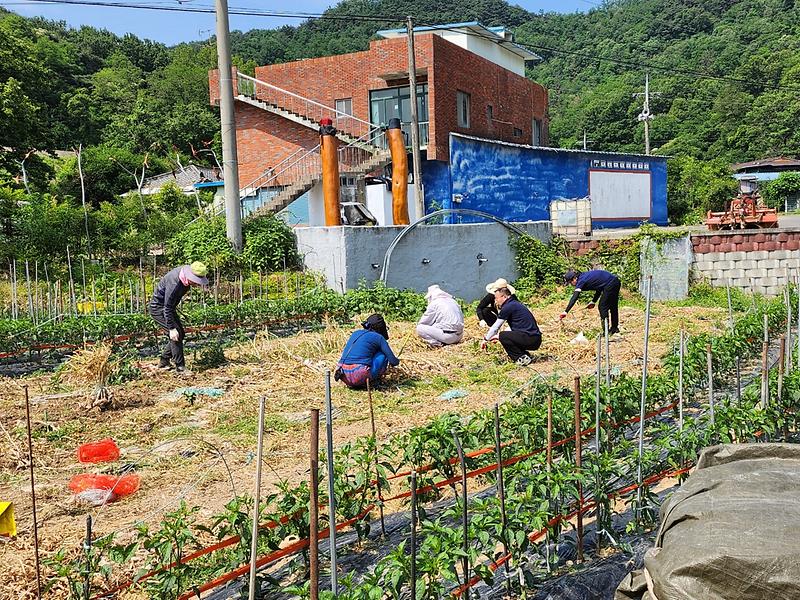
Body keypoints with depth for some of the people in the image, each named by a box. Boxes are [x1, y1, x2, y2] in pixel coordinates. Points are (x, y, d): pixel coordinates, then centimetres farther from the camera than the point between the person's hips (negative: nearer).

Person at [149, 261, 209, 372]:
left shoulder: (185, 277, -8)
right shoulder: (174, 283, -35)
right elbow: (167, 307, -32)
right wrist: (171, 329, -32)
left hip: (168, 306, 9)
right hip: (158, 308, -9)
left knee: (180, 334, 8)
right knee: (175, 335, -18)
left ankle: (163, 362, 17)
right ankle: (180, 366, -13)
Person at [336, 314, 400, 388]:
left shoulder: (356, 333, 22)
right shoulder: (379, 337, 5)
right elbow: (393, 361, 6)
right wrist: (396, 361, 33)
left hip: (345, 377, 6)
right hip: (360, 376, -6)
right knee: (383, 354, 12)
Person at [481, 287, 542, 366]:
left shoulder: (508, 307, -10)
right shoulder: (515, 304, 19)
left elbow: (495, 327, -2)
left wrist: (486, 340, 11)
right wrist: (498, 336, 33)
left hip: (529, 338, -10)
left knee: (503, 336, -11)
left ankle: (523, 358, -9)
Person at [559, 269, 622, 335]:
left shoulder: (581, 281, -14)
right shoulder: (585, 276, 12)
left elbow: (574, 297, -21)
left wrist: (566, 311, -24)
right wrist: (593, 302, 16)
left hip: (610, 284, -10)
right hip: (615, 282, 10)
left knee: (602, 307, -2)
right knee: (613, 307, 22)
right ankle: (614, 328, 35)